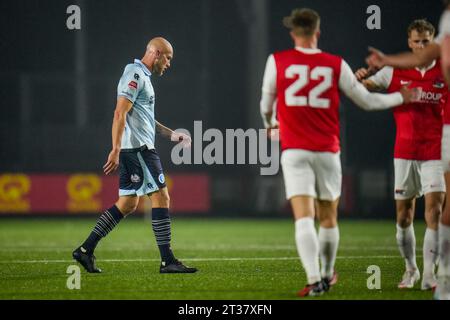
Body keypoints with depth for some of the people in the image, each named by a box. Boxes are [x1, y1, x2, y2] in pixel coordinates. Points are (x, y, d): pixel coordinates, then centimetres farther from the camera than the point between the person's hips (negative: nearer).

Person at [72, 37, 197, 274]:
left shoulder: (142, 76, 22)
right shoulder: (135, 75, -11)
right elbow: (120, 114, -19)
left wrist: (171, 134, 26)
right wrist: (116, 150, -24)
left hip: (135, 149, 10)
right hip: (138, 147, -10)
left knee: (127, 204, 10)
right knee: (161, 197, -8)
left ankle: (85, 250, 10)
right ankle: (167, 261, -7)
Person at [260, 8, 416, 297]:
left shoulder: (277, 61, 0)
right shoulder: (336, 65, 2)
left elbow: (266, 104, 12)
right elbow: (366, 101, 11)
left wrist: (269, 124, 36)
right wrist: (400, 98, 28)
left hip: (294, 151, -1)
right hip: (327, 151, 1)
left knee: (303, 217, -10)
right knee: (328, 219, 16)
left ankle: (314, 280, -24)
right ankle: (327, 275, 32)